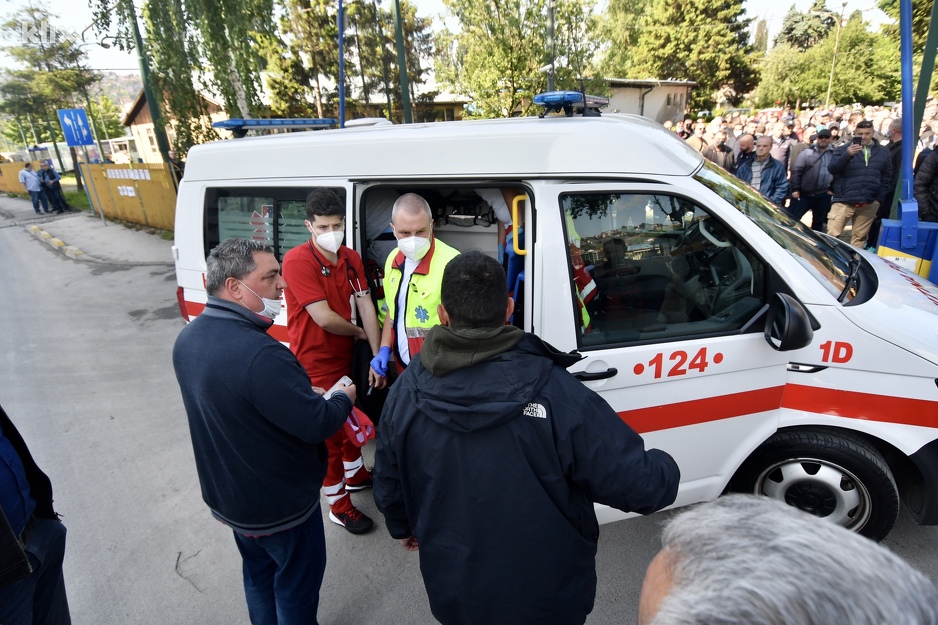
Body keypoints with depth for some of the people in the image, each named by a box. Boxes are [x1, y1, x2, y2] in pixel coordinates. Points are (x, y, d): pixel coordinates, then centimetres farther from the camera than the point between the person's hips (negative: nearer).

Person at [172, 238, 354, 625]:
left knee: (259, 574, 29)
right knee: (297, 584, 18)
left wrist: (305, 392, 5)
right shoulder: (260, 354, -36)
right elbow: (317, 424, -30)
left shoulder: (188, 338, -6)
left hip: (225, 496, 8)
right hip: (280, 505, -8)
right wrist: (345, 398, -9)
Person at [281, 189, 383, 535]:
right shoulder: (297, 260, -22)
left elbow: (366, 307, -4)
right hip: (315, 365, -7)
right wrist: (358, 333, -7)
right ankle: (339, 506, 26)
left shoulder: (351, 259, 0)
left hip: (345, 358, 7)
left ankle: (356, 474, 50)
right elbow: (325, 318, -25)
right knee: (329, 433, 7)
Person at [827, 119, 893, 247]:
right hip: (844, 201, -3)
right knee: (832, 235, -10)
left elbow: (886, 178, 14)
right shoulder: (843, 149, 1)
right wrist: (847, 155, -27)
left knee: (859, 237, 8)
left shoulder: (882, 152, 12)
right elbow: (831, 169, -13)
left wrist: (880, 198, 5)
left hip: (869, 203, 3)